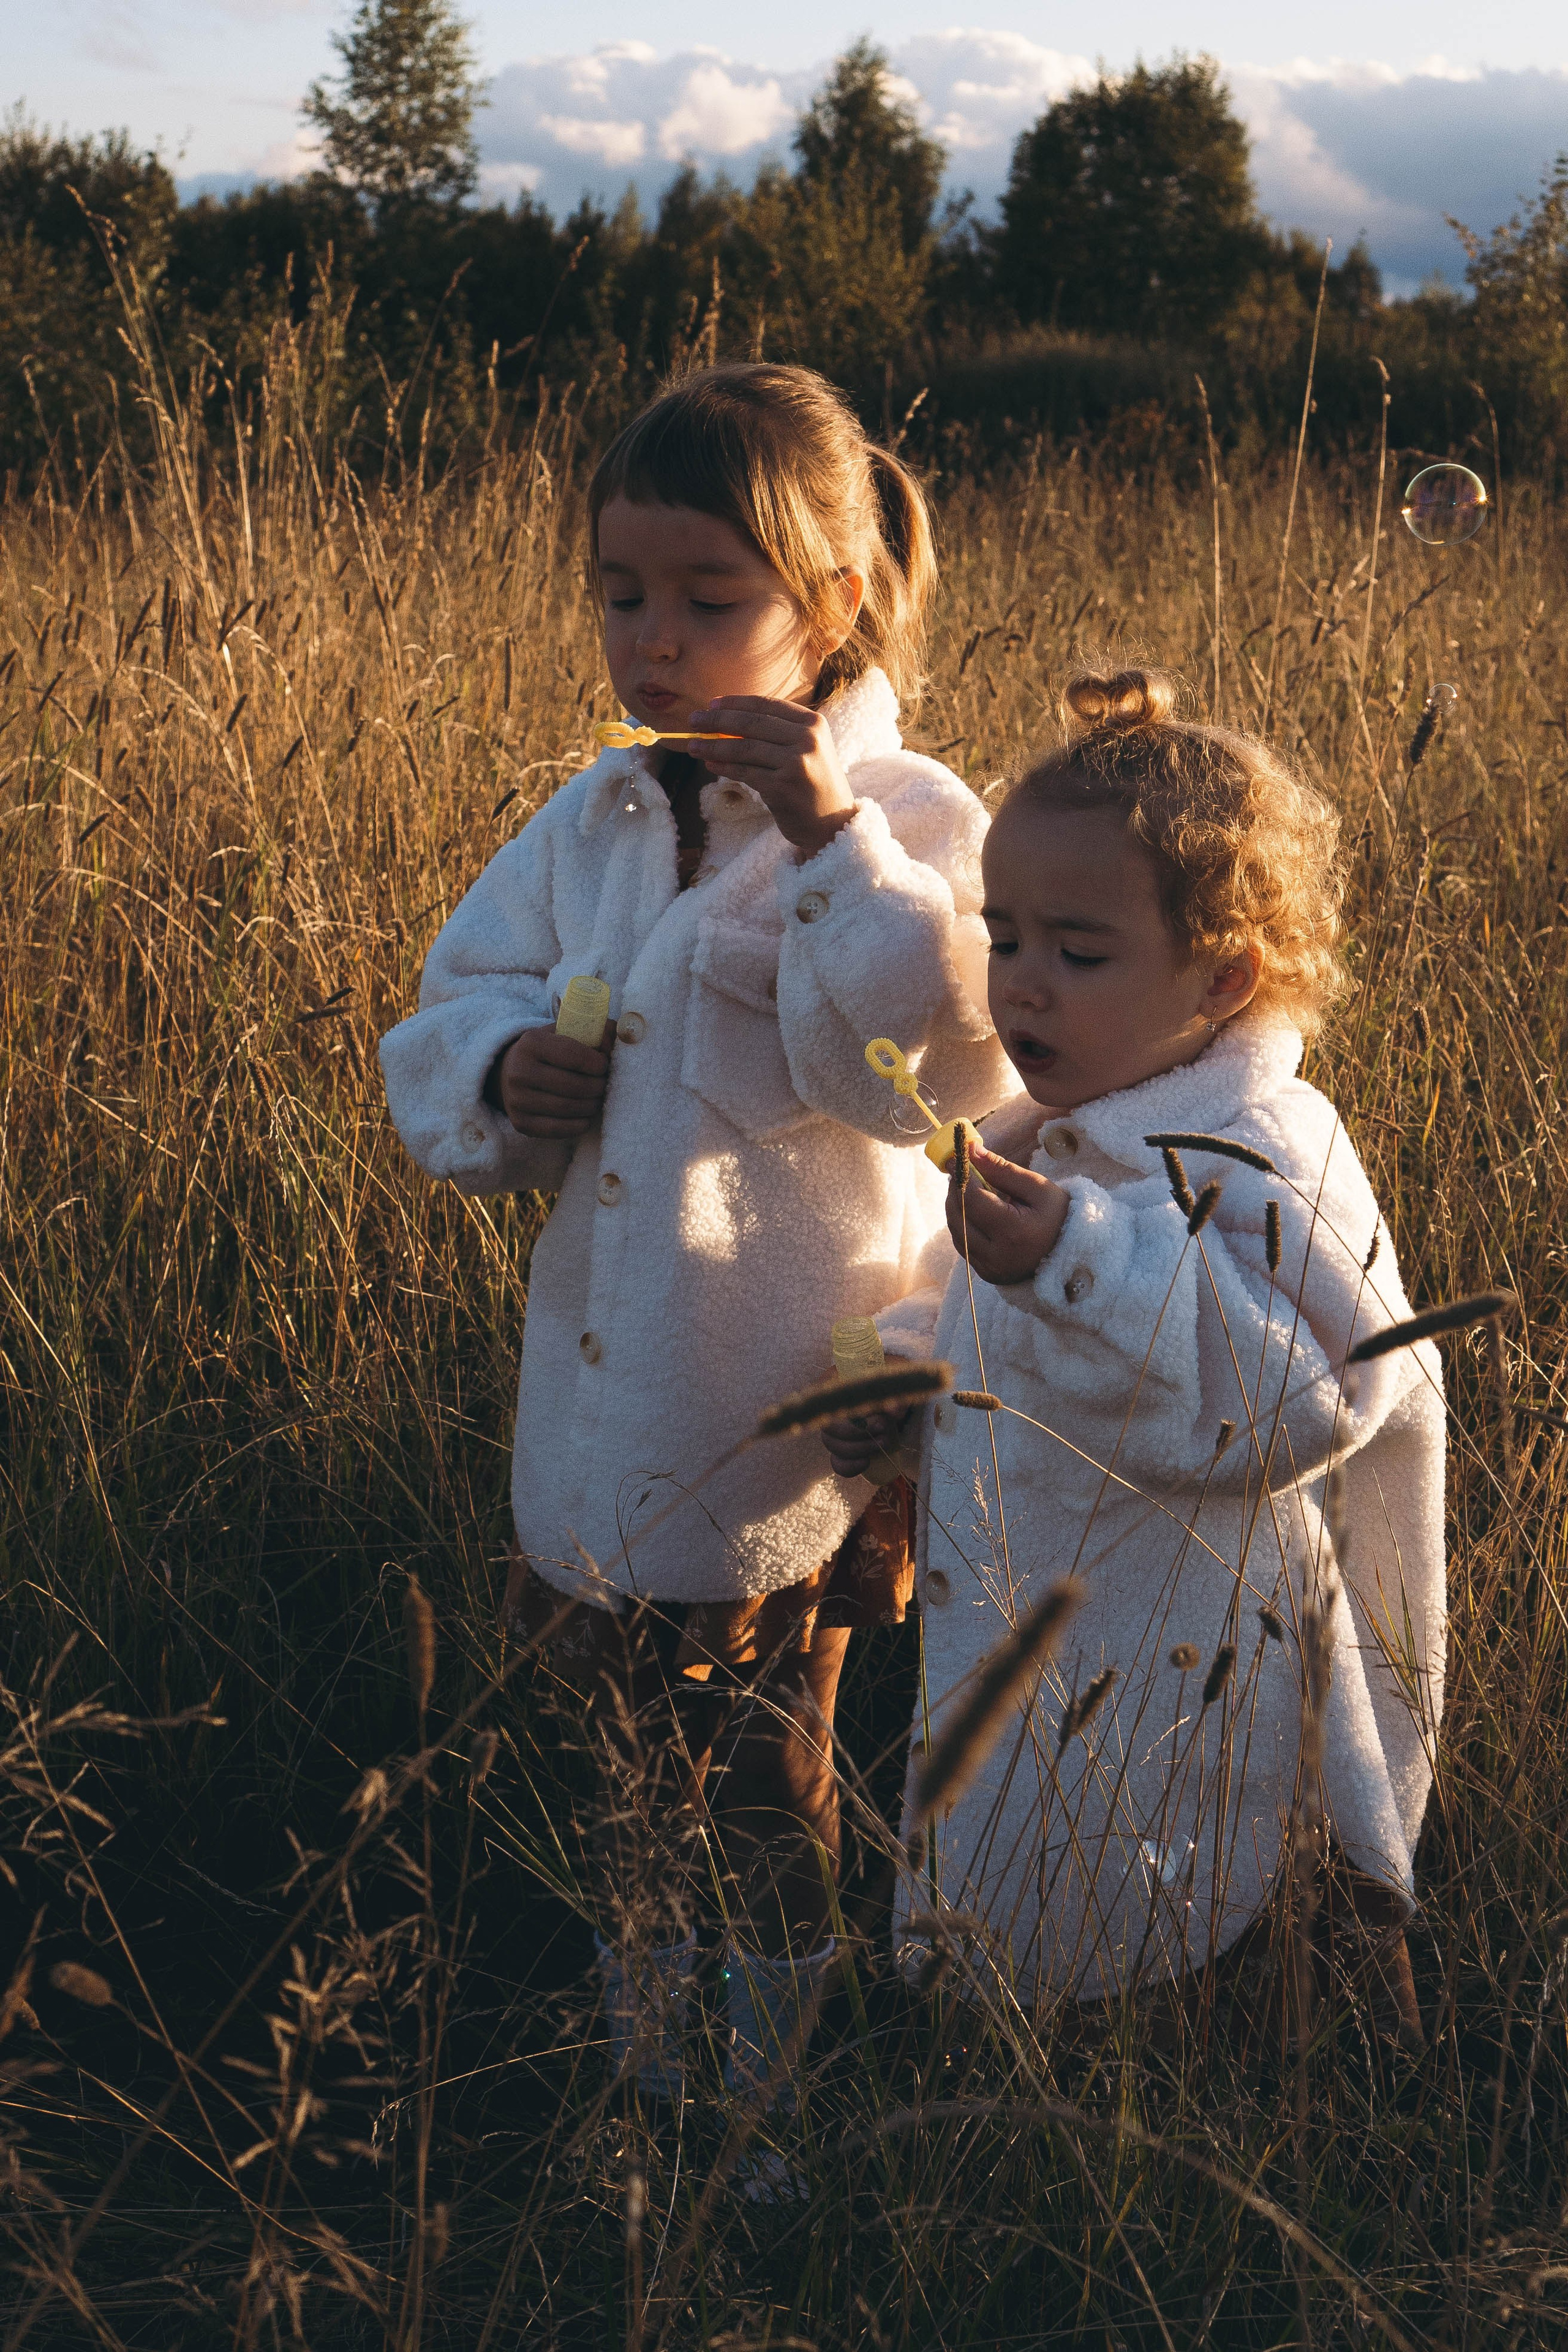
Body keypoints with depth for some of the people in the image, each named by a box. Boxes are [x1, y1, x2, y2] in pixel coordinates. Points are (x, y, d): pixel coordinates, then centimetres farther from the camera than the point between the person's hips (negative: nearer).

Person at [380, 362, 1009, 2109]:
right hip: (599, 1430, 6)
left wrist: (829, 840, -30)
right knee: (631, 1766, 22)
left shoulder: (907, 824, -13)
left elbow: (959, 1070, -27)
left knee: (769, 1785, 13)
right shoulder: (590, 821, 4)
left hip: (799, 1434, -5)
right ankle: (635, 2070, 44)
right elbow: (439, 1035, 10)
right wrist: (505, 1078, -12)